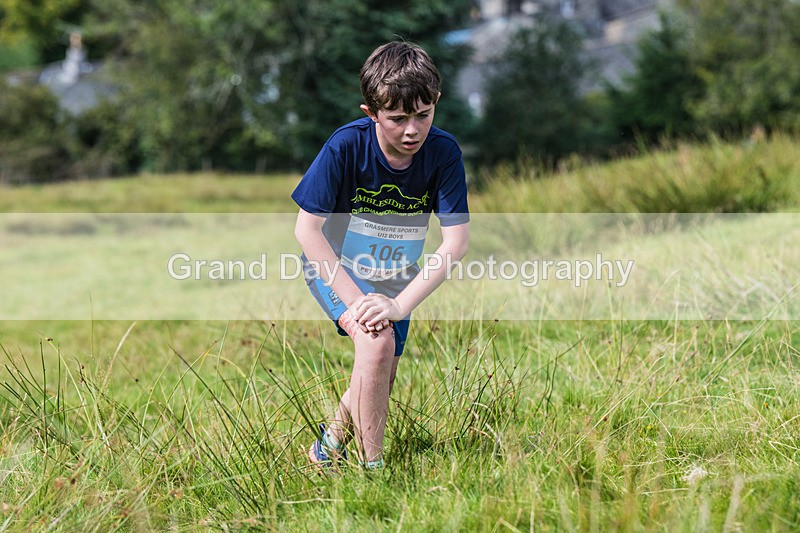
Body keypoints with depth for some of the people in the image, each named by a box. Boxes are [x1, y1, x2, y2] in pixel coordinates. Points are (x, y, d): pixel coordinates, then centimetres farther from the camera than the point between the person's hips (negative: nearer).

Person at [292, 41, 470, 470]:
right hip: (335, 266, -4)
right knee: (377, 342, -27)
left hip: (396, 277, 4)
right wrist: (354, 299, -28)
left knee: (383, 373, 6)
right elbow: (306, 229, -22)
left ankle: (332, 439, 37)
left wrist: (400, 304, -30)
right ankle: (371, 467, -13)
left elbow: (456, 241, -22)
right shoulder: (346, 146, -27)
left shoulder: (443, 152, -21)